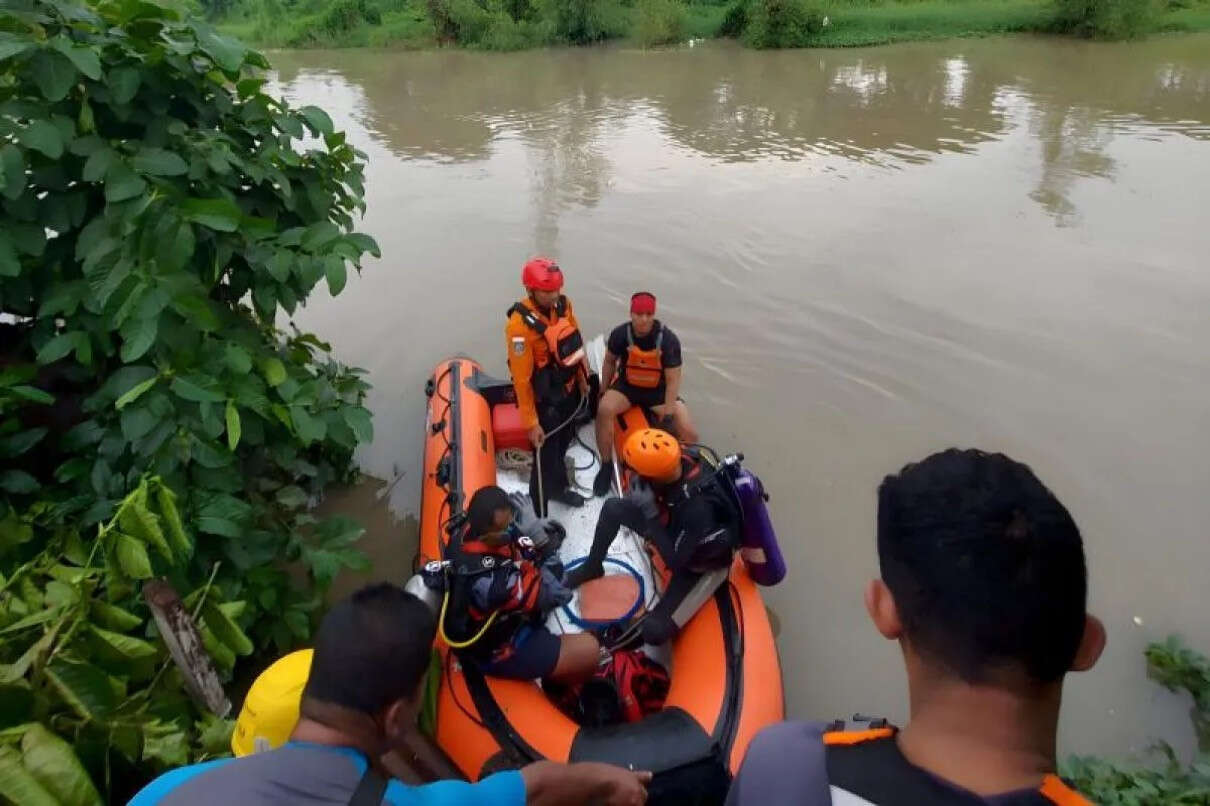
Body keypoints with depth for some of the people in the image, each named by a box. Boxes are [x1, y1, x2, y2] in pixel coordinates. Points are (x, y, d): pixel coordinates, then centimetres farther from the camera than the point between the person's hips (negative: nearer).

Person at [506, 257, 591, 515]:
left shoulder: (563, 304, -8)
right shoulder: (520, 324, -29)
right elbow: (521, 378, -26)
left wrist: (583, 380, 15)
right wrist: (531, 422, -21)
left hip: (569, 391, 7)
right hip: (545, 401, -7)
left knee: (563, 443, 26)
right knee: (546, 455, 3)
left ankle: (558, 488, 52)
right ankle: (538, 515, 22)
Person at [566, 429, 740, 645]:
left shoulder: (697, 509, -45)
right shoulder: (682, 457, -26)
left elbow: (675, 562, -32)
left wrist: (650, 514, -37)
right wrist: (636, 494, -21)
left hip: (696, 562, -7)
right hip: (676, 524, 7)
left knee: (654, 631, -18)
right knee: (612, 508, 8)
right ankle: (592, 568, 31)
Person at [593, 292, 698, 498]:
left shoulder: (668, 339, -20)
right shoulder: (620, 334, -14)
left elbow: (673, 379, -16)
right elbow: (610, 361, 6)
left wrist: (668, 414, -20)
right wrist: (603, 392, 9)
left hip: (659, 390, -1)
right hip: (627, 386, 1)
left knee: (689, 433, -18)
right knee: (604, 410, -31)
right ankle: (606, 466, -12)